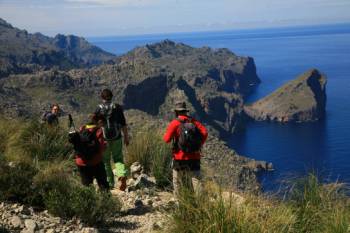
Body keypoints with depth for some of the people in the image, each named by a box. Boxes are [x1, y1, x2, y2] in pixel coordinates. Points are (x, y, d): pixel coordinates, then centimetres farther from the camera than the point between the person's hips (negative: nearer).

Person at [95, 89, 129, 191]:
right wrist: (126, 137, 9)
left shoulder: (99, 109, -3)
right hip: (116, 138, 1)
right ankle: (122, 175, -15)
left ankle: (110, 183, 16)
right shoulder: (117, 107, -1)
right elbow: (123, 124, 0)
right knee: (118, 159, 12)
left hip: (103, 139, -1)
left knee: (105, 161, 12)